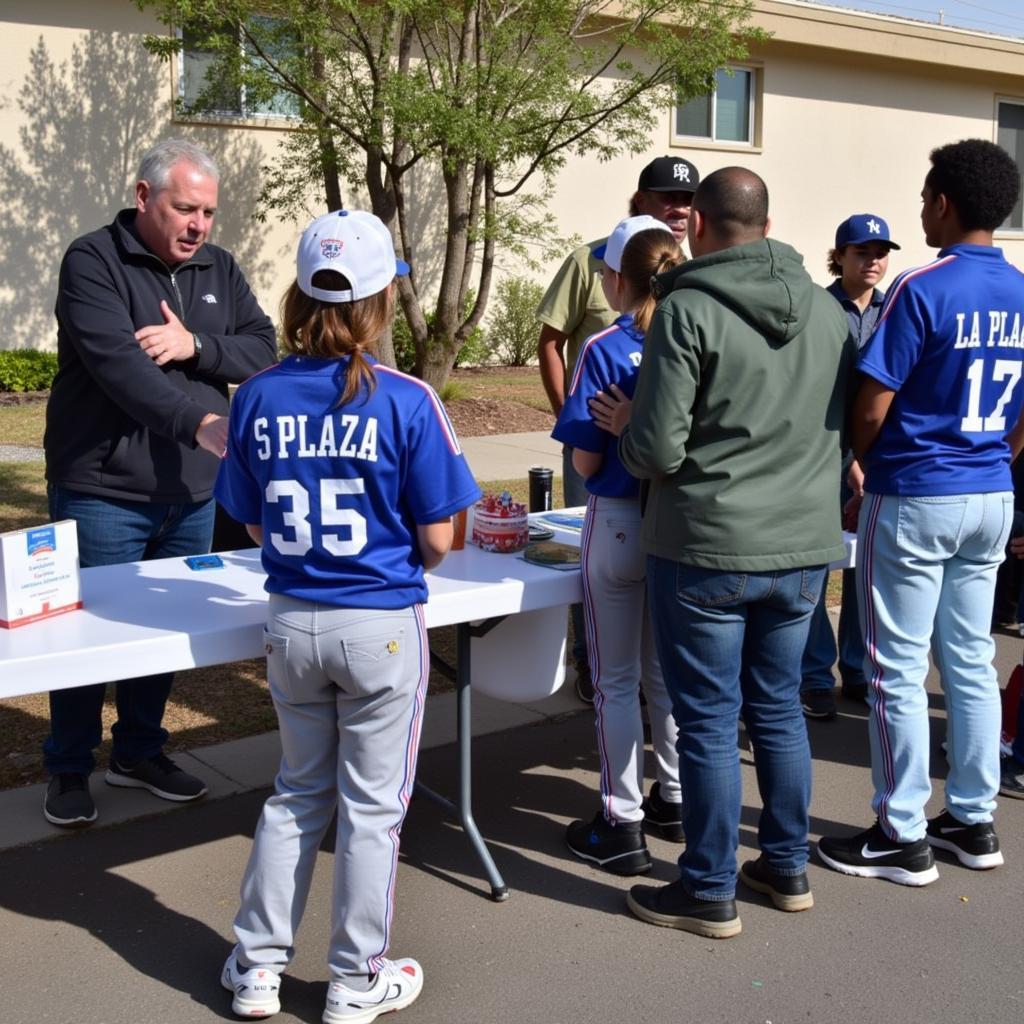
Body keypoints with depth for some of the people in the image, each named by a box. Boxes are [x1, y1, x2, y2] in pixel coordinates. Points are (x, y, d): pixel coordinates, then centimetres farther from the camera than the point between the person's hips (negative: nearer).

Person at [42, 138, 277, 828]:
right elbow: (115, 361, -25)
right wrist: (199, 422, -37)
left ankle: (140, 752, 32)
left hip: (192, 493, 6)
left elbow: (264, 350, 0)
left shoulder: (218, 268, 8)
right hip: (104, 492, -5)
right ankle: (70, 770, 23)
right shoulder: (94, 261, -10)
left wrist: (195, 345, -18)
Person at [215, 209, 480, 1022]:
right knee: (371, 806, 11)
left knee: (298, 792, 21)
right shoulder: (406, 402, -15)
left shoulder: (258, 398, -4)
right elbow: (437, 540, -11)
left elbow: (255, 525, 4)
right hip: (381, 626, -4)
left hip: (293, 621, 4)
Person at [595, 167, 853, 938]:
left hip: (708, 549, -6)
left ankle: (711, 893, 16)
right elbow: (841, 430, 11)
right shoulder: (826, 310, 4)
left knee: (709, 721, 5)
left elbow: (657, 450, -18)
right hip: (805, 545, 6)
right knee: (779, 707, 19)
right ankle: (788, 868, 31)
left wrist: (627, 430, 3)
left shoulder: (687, 311, -15)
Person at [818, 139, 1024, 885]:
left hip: (914, 498, -7)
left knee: (898, 670, 2)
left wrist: (853, 463, 4)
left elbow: (872, 410, -15)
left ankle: (903, 838, 10)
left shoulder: (922, 289, -15)